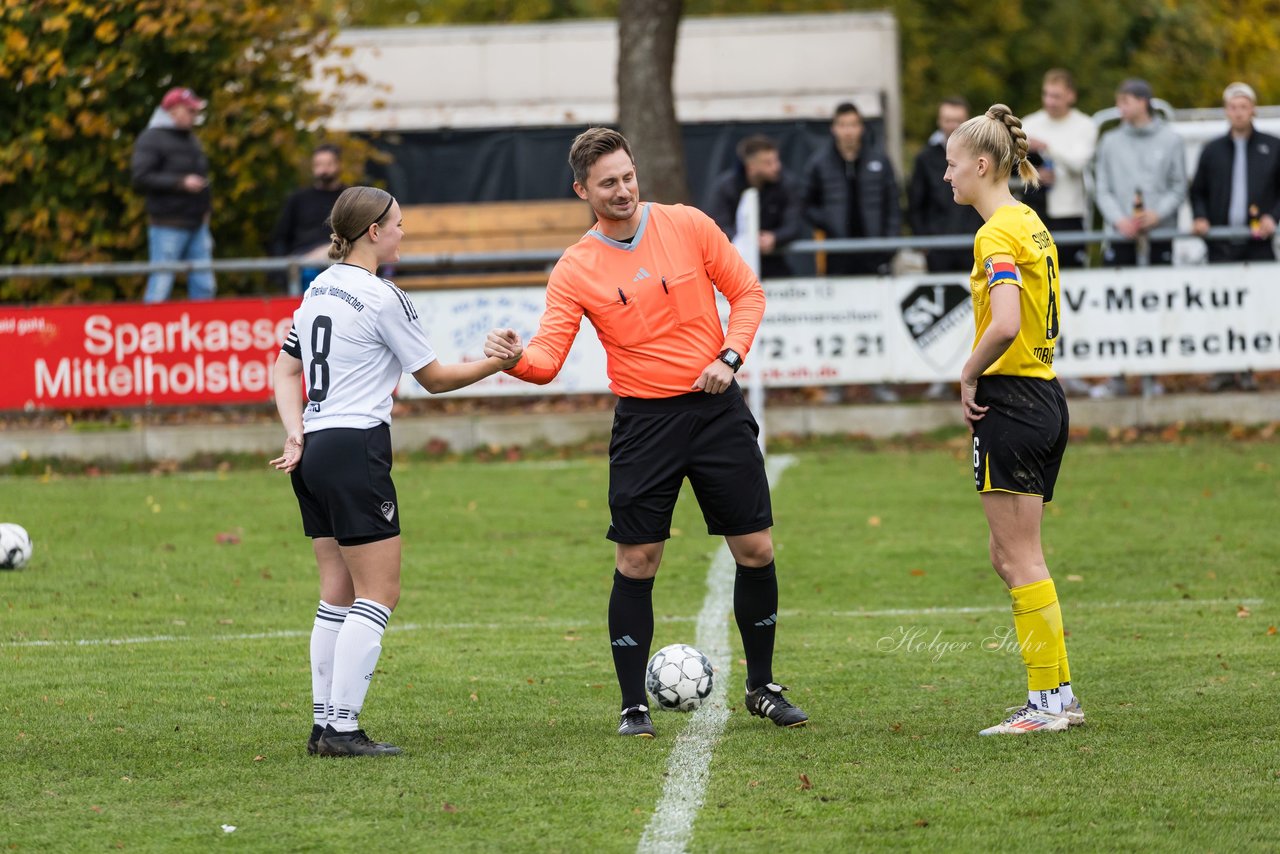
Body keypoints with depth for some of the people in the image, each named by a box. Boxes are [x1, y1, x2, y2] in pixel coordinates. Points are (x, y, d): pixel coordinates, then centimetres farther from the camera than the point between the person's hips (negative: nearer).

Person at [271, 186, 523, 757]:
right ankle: (342, 729, -11)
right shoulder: (382, 299, -12)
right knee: (378, 593, -5)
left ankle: (324, 725, 9)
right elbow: (434, 378, -3)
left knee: (339, 594, 11)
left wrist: (295, 433, 7)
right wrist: (498, 363, 6)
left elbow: (286, 368, 16)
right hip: (356, 450, -9)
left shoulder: (318, 289, 13)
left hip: (313, 451, 9)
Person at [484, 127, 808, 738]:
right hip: (644, 421, -1)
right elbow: (548, 357, -9)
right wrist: (516, 358, -31)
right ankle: (633, 706, 7)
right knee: (636, 562, -4)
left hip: (716, 408, 1)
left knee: (756, 550, 2)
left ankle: (762, 688, 18)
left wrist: (729, 357, -7)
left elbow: (746, 292, 7)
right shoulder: (575, 269, -3)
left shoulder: (688, 225, 0)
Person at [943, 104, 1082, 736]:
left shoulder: (997, 234, -15)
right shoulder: (1030, 224, 14)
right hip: (1044, 396, 10)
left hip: (1011, 402, -10)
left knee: (1019, 559, -5)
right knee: (1010, 557, 14)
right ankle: (1059, 694, 15)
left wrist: (969, 376, -12)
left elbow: (1005, 325, -28)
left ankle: (1046, 703, -2)